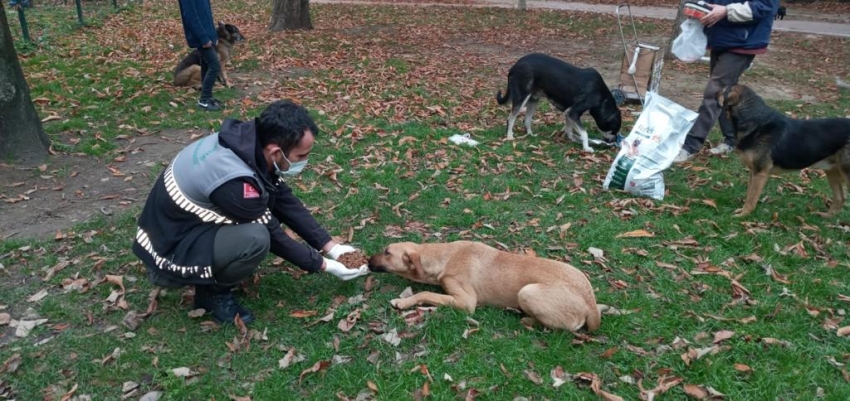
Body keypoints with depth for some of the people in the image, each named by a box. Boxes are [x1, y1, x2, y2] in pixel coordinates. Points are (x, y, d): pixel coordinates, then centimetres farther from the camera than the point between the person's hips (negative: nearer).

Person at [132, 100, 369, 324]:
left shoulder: (249, 141, -10)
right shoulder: (235, 181, -35)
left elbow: (286, 203, 0)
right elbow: (272, 236, -19)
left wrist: (330, 246, -1)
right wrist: (323, 264, -7)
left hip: (192, 222, 8)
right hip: (170, 252, -8)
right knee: (255, 238, -31)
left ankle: (216, 267, 10)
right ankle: (212, 292, -3)